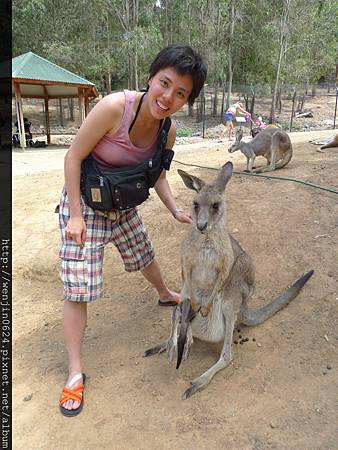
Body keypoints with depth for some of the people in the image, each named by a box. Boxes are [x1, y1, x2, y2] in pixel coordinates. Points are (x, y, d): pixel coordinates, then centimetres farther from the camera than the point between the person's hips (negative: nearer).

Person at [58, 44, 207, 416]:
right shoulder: (114, 107, -29)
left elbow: (157, 175, 5)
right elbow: (73, 157, -21)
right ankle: (75, 371, 13)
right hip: (85, 204, -5)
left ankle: (166, 295, 58)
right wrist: (75, 215, -21)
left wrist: (175, 210, -6)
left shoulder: (167, 130, -10)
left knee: (144, 256, 26)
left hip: (124, 205, 6)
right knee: (77, 288, -3)